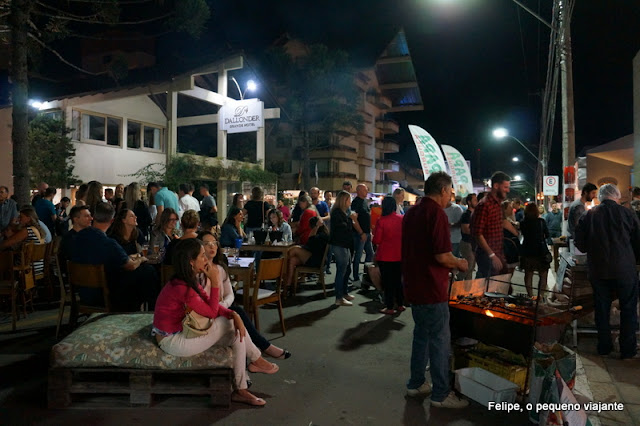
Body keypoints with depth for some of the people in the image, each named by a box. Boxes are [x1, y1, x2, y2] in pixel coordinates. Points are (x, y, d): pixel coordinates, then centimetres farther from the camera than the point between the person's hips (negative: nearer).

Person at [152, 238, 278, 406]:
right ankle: (256, 360, 13)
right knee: (228, 323, -10)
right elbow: (212, 312, -21)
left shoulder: (191, 281, 2)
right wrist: (215, 282, -23)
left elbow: (210, 305, 2)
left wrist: (234, 314, -15)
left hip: (182, 331, 9)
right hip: (173, 341, -9)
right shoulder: (182, 288, -29)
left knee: (236, 333, 2)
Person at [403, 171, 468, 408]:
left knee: (422, 334, 20)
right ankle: (440, 394, 15)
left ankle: (416, 384, 31)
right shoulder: (436, 213, -17)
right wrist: (459, 263, -2)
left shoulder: (411, 212, 11)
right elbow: (442, 256, -23)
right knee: (440, 340, 3)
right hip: (431, 289, -9)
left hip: (413, 286, 9)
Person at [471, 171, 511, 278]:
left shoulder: (498, 204, 13)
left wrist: (500, 256, 17)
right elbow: (477, 234, -20)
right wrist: (492, 255, -22)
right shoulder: (484, 205, -16)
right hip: (487, 256, -9)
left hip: (497, 254, 9)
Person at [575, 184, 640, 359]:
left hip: (597, 270, 2)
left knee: (602, 309, 13)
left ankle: (604, 347, 22)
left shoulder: (588, 215, -3)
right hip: (624, 269, -2)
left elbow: (580, 244, -1)